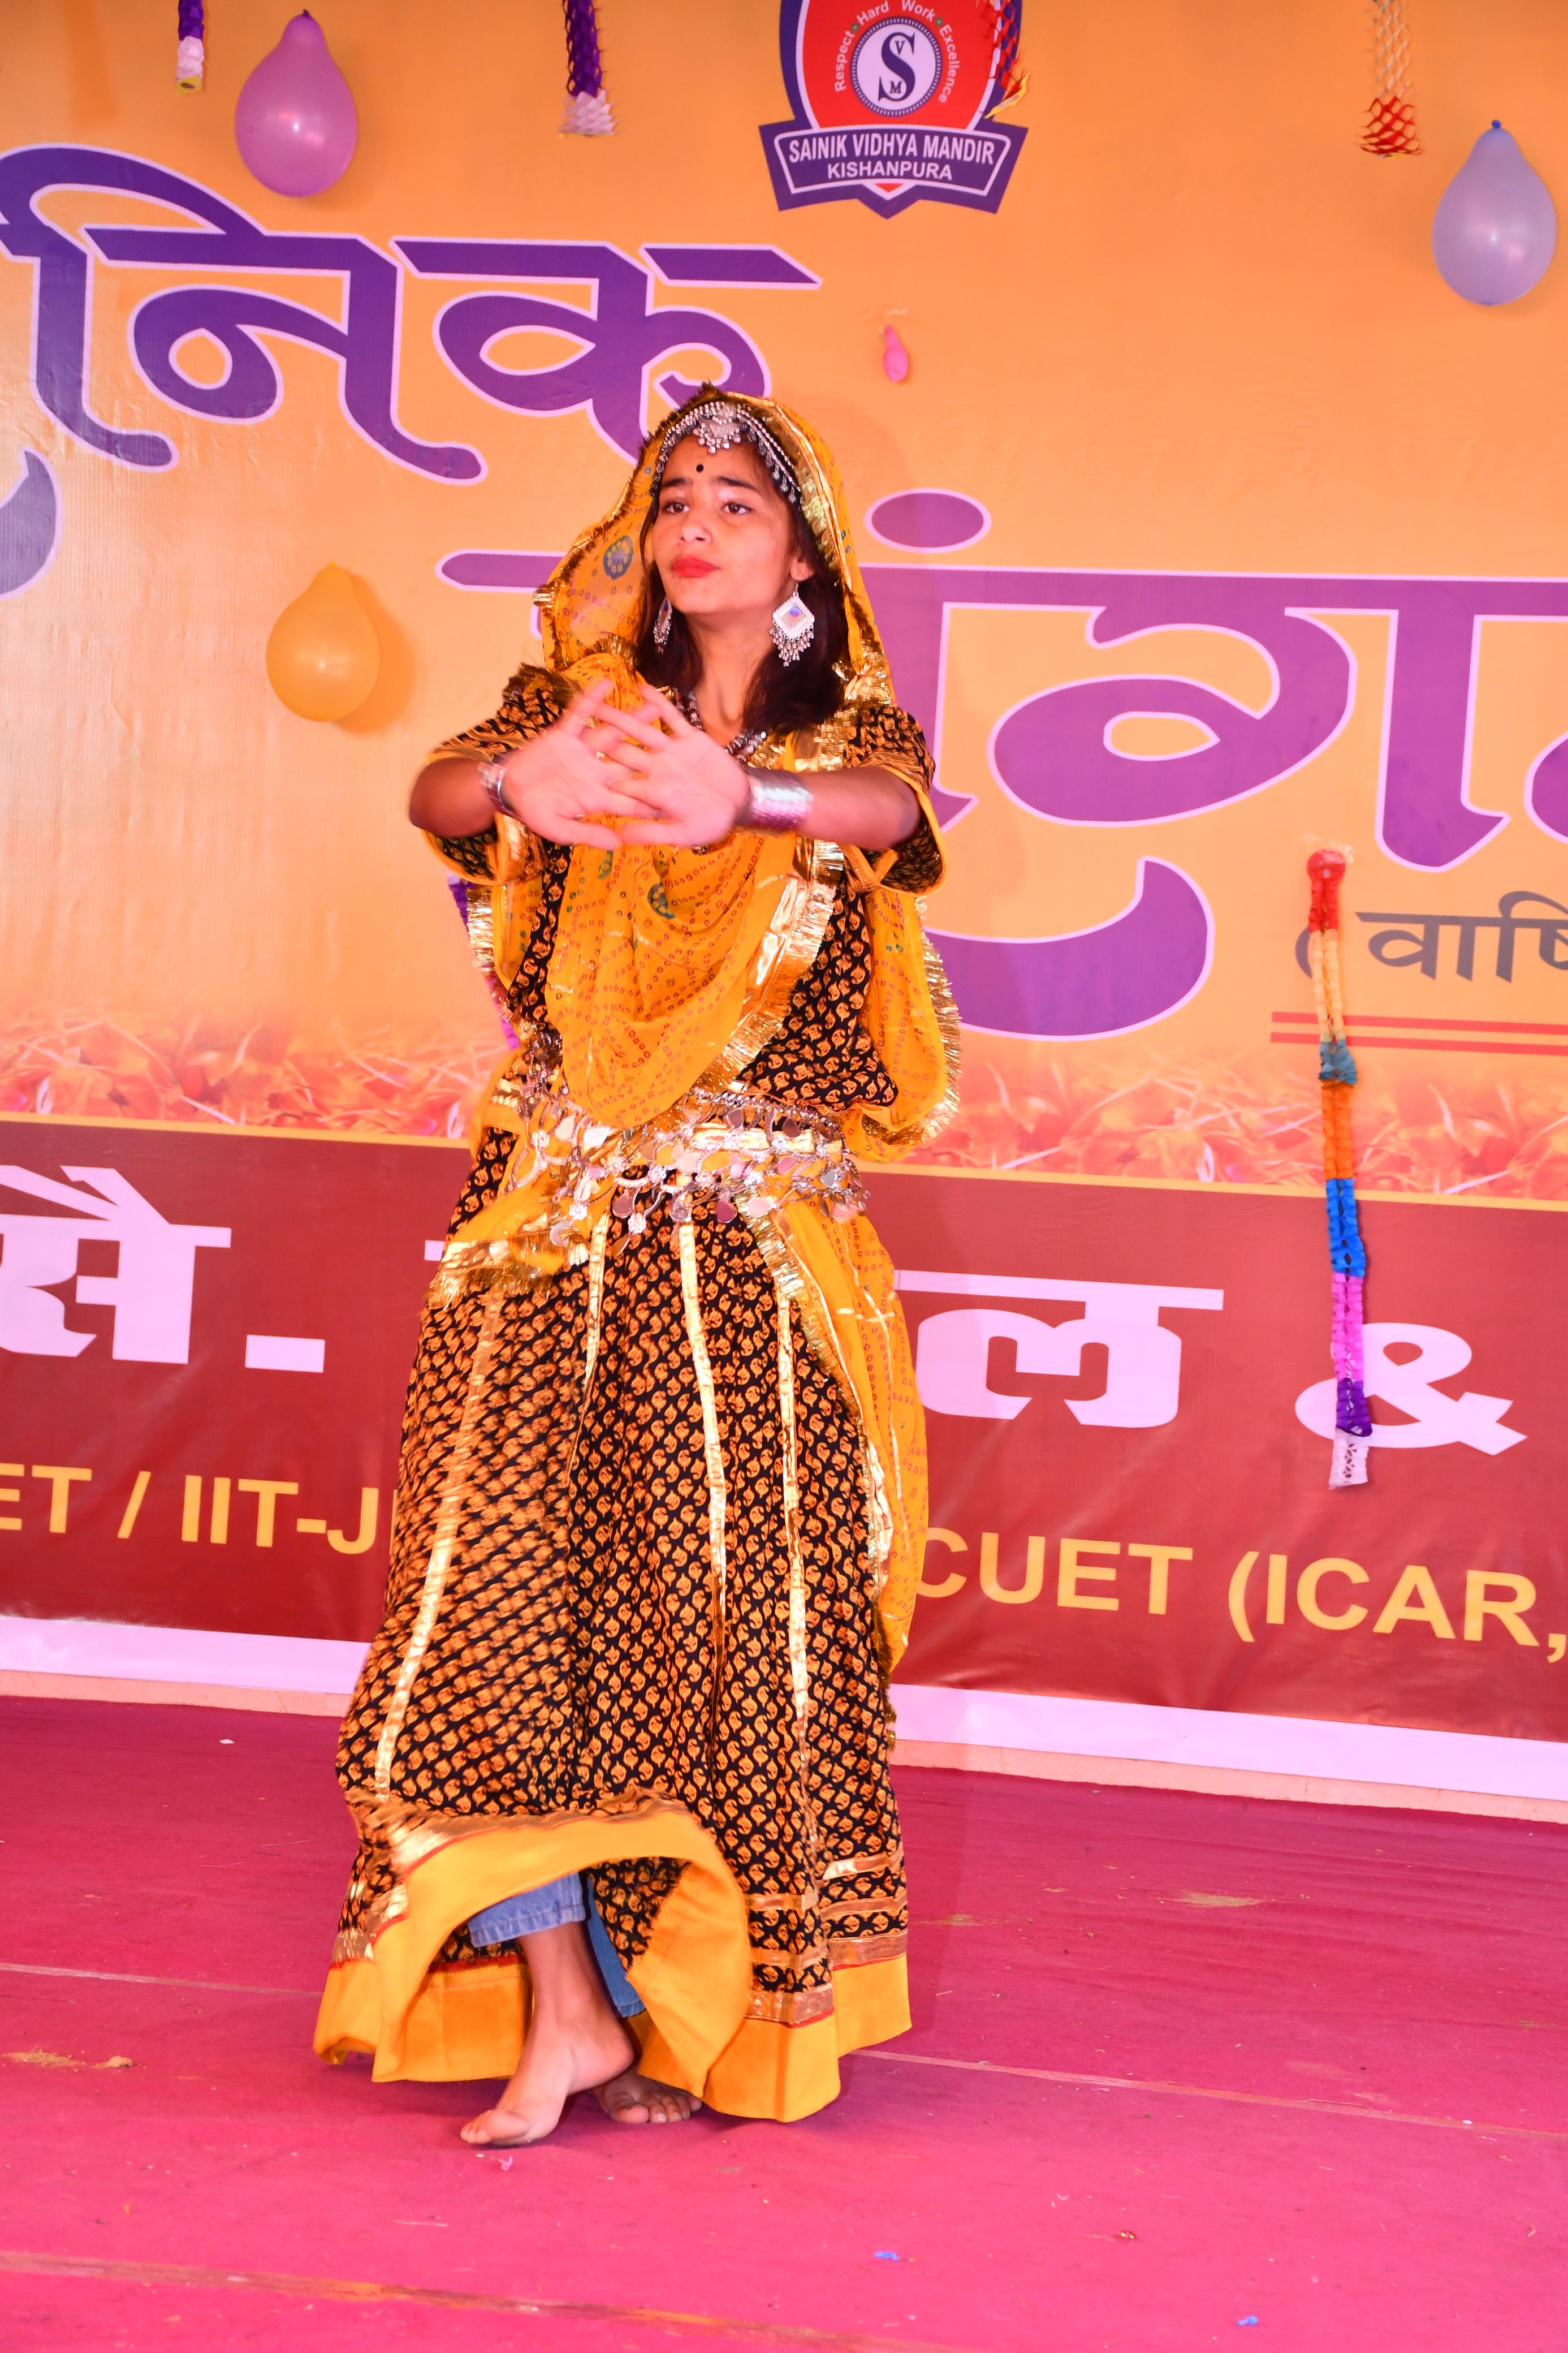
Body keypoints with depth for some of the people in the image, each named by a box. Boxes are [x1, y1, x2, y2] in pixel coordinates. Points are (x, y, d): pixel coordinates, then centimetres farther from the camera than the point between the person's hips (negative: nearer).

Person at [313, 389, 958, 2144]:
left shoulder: (851, 729, 7)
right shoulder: (573, 700, 11)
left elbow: (891, 811, -18)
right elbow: (437, 790, -8)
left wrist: (745, 798, -41)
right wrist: (520, 779, -34)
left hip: (757, 1234, -1)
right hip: (560, 1213, 1)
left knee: (738, 1603, -3)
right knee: (500, 1577, -9)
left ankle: (699, 2010, 12)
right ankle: (563, 2007, -3)